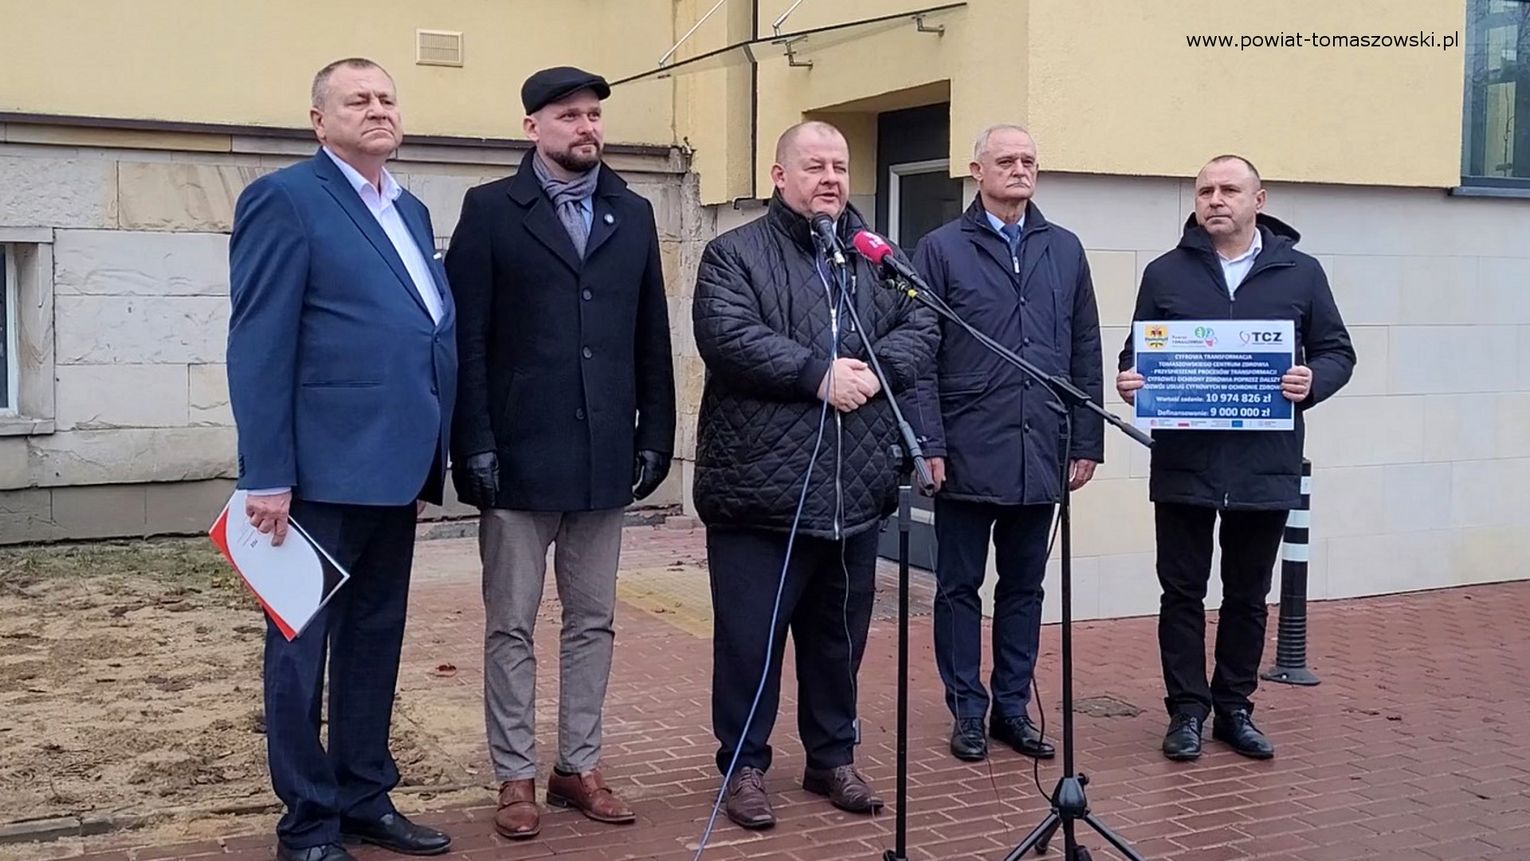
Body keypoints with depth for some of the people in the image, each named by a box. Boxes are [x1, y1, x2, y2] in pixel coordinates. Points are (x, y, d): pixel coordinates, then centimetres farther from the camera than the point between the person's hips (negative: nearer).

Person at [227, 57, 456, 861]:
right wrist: (266, 475, -18)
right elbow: (259, 345, -13)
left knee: (374, 641, 15)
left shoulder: (410, 211, 16)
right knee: (303, 645, 4)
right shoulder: (285, 197, -7)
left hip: (391, 467, 8)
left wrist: (429, 460, 13)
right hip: (325, 468, -8)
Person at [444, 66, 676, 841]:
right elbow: (466, 339, -6)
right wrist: (474, 445, -11)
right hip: (518, 457, -3)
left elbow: (652, 339, 9)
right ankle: (516, 777, 17)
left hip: (604, 457, 4)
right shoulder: (491, 210, -1)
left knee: (593, 623, 11)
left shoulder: (633, 215, 10)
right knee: (511, 626, 5)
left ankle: (578, 766, 23)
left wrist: (654, 435, 5)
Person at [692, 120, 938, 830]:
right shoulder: (734, 254, -1)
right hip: (760, 486, -5)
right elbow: (728, 338, -16)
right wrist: (819, 374, -19)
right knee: (750, 638, 3)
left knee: (840, 636, 15)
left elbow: (920, 327, 5)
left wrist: (877, 369, -14)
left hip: (855, 488, 5)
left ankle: (833, 757, 30)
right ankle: (743, 765, 18)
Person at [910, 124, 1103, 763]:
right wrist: (930, 443, -11)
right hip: (967, 455, -3)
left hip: (1042, 457, 3)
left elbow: (1086, 355, 11)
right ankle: (968, 712, 17)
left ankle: (1013, 707, 23)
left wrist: (1087, 441, 6)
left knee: (1024, 587, 12)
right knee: (960, 587, 6)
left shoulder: (1065, 250, 11)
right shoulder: (943, 249, 0)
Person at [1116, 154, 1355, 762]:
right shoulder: (1166, 273, 5)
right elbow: (1137, 351, 9)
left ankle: (1234, 708, 25)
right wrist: (1130, 380, -13)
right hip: (1183, 463, 0)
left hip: (1265, 467, 1)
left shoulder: (1300, 273, 4)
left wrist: (1312, 381, -14)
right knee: (1182, 592, 6)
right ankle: (1187, 711, 17)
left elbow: (1338, 351, 7)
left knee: (1247, 596, 12)